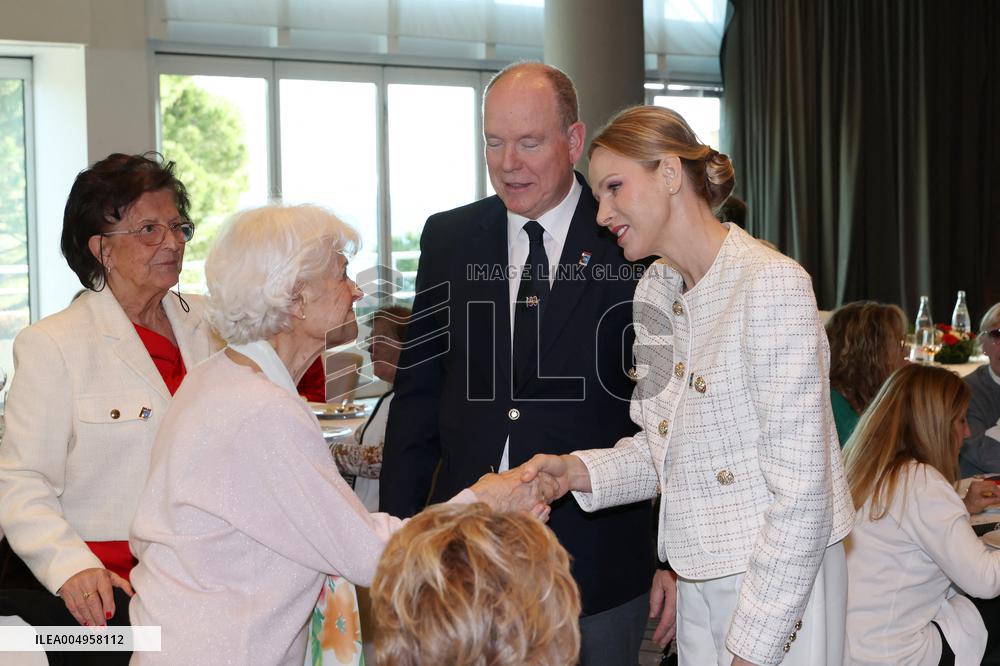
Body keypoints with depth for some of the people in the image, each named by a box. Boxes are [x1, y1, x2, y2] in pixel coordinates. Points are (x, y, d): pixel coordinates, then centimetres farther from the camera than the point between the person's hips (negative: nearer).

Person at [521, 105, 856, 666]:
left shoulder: (772, 284, -18)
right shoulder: (654, 291, 7)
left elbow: (801, 492, -20)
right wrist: (580, 471, -6)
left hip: (780, 579, -7)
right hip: (699, 576, 7)